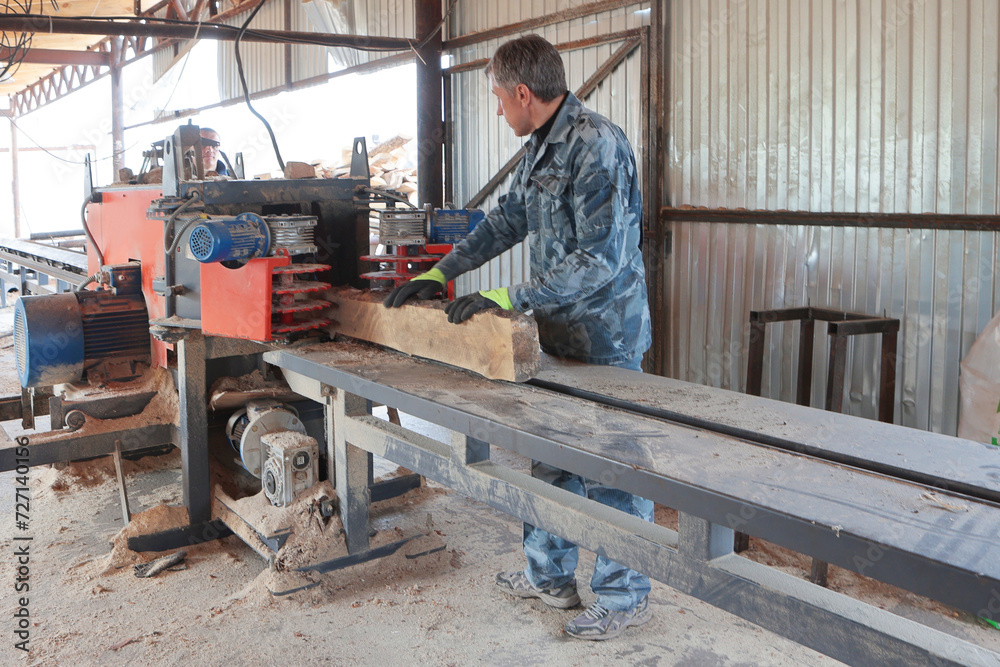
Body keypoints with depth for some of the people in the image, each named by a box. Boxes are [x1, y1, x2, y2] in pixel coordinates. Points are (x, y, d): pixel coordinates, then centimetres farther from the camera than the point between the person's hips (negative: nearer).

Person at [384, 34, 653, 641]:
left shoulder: (597, 146, -20)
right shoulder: (542, 148, 11)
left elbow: (600, 260, -26)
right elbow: (507, 222, 22)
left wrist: (509, 299, -24)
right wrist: (439, 274, 19)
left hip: (605, 339, -9)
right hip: (558, 332, 9)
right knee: (551, 457, 17)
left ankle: (626, 597, 18)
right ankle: (550, 575, 33)